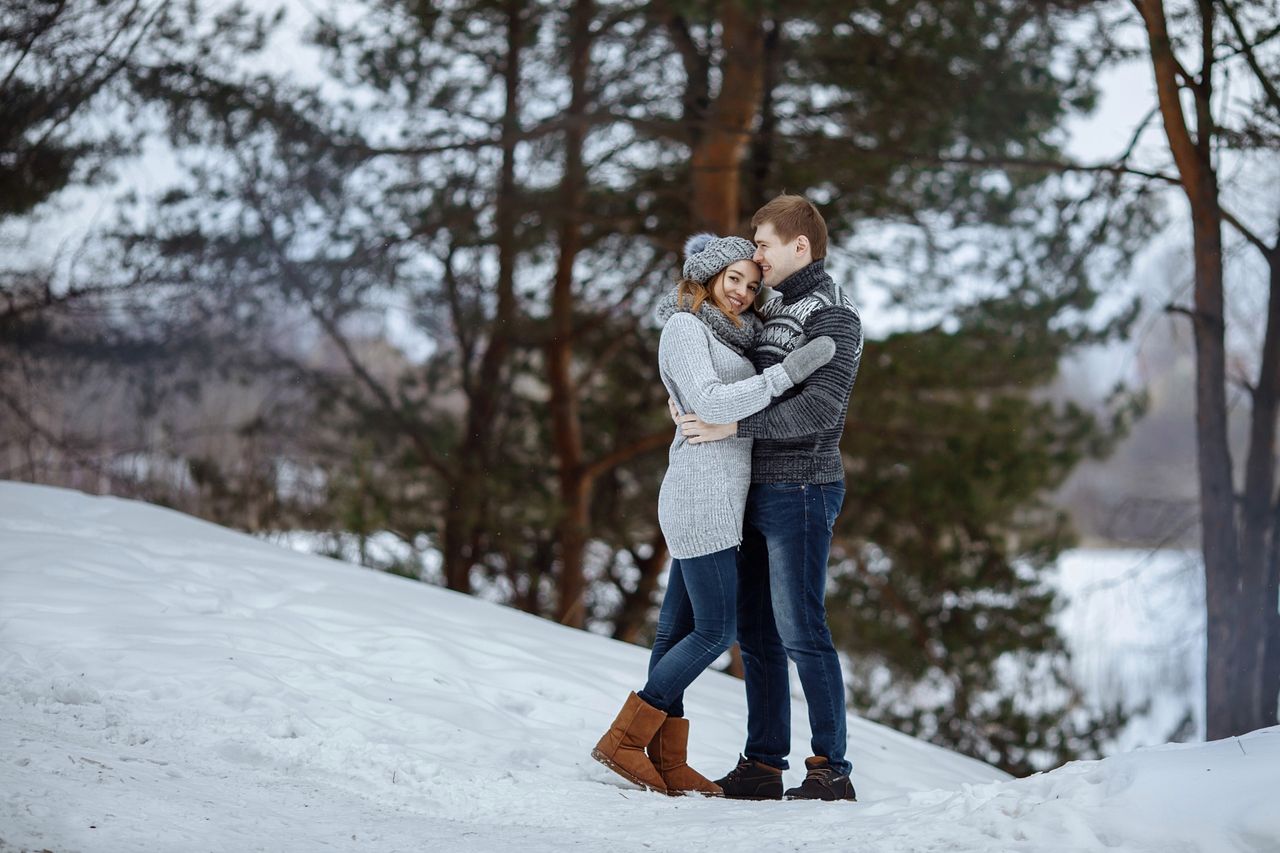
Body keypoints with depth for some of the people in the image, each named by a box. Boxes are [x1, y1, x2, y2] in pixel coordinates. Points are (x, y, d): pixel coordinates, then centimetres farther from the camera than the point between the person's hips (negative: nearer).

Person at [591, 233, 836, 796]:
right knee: (716, 630, -8)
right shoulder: (684, 328, -9)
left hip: (712, 501, 9)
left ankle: (667, 762, 10)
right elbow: (711, 404, -21)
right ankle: (622, 741, -3)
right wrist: (789, 371, -24)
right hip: (701, 497, -9)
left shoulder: (727, 336, 18)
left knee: (679, 628, 8)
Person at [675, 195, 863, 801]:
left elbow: (819, 409, -21)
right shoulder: (772, 312, 17)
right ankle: (761, 766, 14)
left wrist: (733, 427, -23)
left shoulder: (834, 317, -10)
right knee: (756, 634, 9)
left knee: (801, 631, -9)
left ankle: (831, 770, -3)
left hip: (800, 492, -9)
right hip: (759, 494, 9)